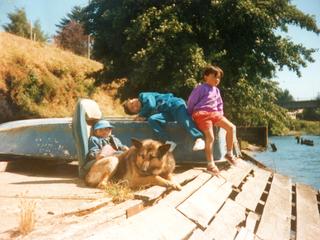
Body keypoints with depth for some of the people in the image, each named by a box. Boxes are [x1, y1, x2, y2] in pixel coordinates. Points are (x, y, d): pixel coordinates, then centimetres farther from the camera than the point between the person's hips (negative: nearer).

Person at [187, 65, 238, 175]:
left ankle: (229, 153, 8)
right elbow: (191, 102, -2)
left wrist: (220, 114, 16)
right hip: (201, 114, -8)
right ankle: (210, 164, -15)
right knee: (210, 137, -23)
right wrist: (191, 115, 2)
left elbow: (219, 104, 30)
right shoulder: (201, 88, -5)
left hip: (214, 113, 8)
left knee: (231, 127, -5)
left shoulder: (216, 90, 19)